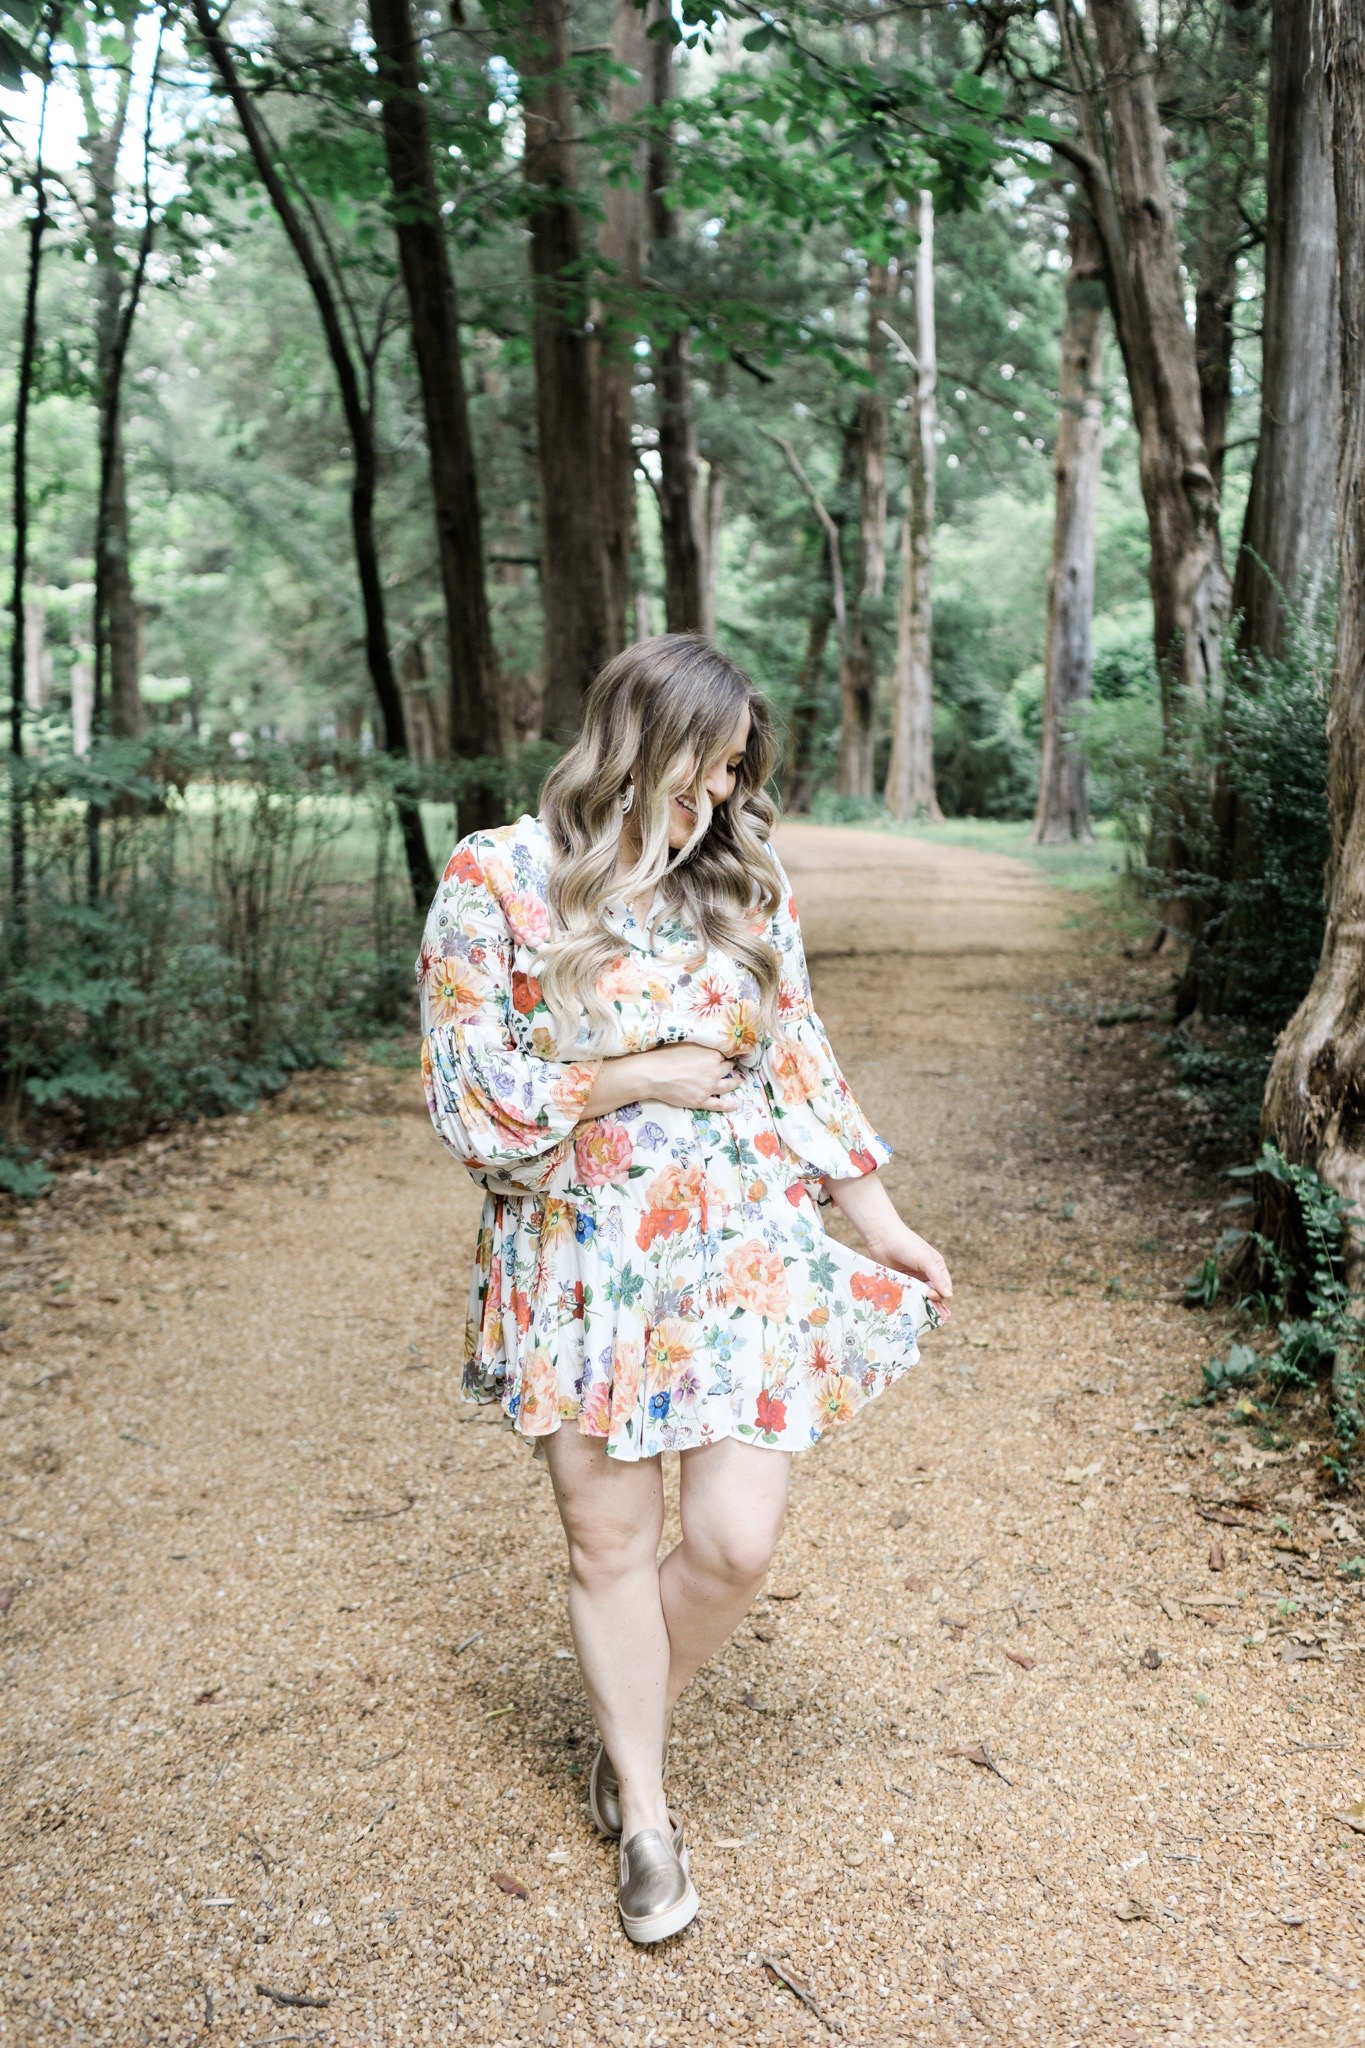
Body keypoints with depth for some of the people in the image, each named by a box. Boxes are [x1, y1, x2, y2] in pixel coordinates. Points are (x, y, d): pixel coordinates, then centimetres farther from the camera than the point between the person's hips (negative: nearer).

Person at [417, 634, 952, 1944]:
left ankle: (632, 1724, 31)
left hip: (746, 1257, 2)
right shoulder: (495, 879, -6)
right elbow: (464, 1090, -7)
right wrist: (638, 1078, -10)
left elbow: (801, 1067, 10)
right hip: (582, 1262, -2)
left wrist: (881, 1222, 7)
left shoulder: (747, 883, 5)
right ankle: (644, 1813, 30)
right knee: (611, 1546, 9)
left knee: (734, 1543, -2)